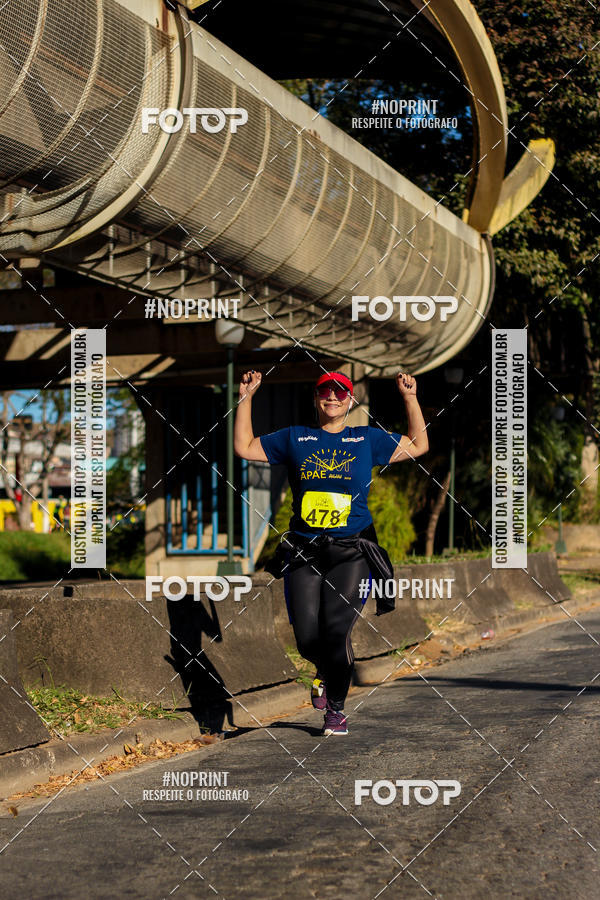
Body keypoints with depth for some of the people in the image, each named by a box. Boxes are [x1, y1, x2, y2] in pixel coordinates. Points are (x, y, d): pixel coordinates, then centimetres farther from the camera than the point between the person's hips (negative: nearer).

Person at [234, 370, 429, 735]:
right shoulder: (295, 438, 13)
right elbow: (244, 448, 16)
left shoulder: (368, 439, 12)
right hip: (303, 553, 1)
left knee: (336, 629, -14)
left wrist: (411, 397, 9)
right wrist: (246, 397, 11)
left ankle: (336, 708, 6)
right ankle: (325, 672, 31)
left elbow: (419, 446, 16)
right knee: (307, 638, -7)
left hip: (351, 552, -1)